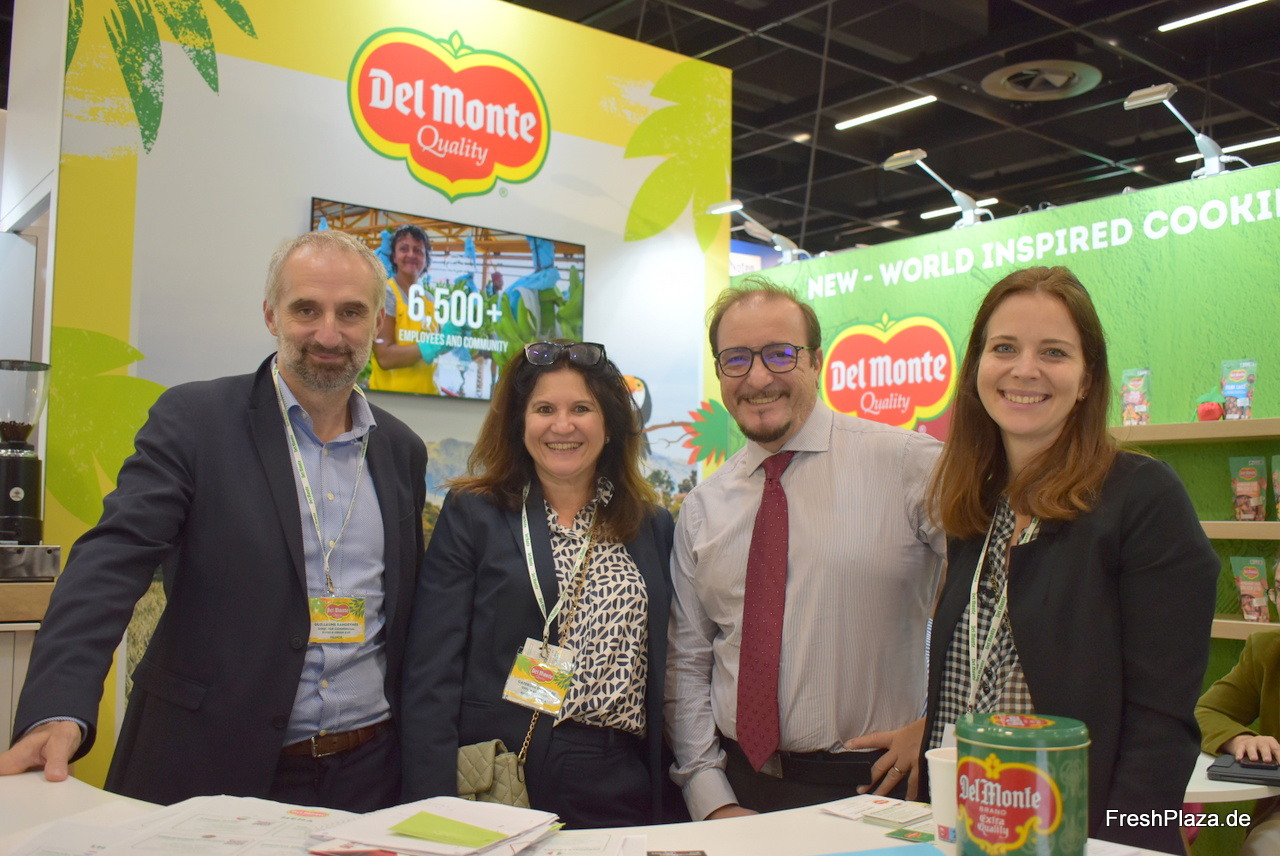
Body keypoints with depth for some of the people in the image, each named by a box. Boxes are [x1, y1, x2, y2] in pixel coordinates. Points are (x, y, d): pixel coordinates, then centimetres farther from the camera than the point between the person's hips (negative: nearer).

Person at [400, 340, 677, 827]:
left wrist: (668, 799, 6)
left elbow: (664, 671, 10)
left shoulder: (652, 526, 7)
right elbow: (432, 673, -6)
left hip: (623, 786, 3)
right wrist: (434, 807, -13)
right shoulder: (472, 516, -2)